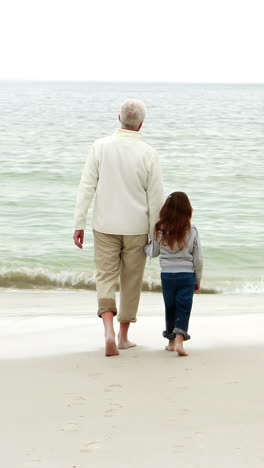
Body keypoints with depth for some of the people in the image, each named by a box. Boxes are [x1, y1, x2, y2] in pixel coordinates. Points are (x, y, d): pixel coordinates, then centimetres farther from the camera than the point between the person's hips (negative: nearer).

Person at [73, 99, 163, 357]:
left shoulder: (101, 146, -7)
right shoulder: (148, 154, -8)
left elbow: (86, 187, -8)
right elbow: (155, 198, -5)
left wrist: (79, 224, -2)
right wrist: (155, 234, 5)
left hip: (105, 226, 0)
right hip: (137, 228, 0)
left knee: (105, 278, 7)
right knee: (131, 281, 14)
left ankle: (109, 331, -15)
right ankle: (123, 336, 22)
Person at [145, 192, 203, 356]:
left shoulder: (161, 231, -6)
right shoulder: (192, 231, -8)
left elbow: (153, 252, 7)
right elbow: (198, 259, -3)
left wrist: (145, 245, 29)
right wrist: (198, 279, 10)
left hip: (167, 275, 2)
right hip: (187, 275, -2)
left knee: (170, 307, 14)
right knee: (183, 308, 0)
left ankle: (171, 341, 24)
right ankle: (179, 339, -15)